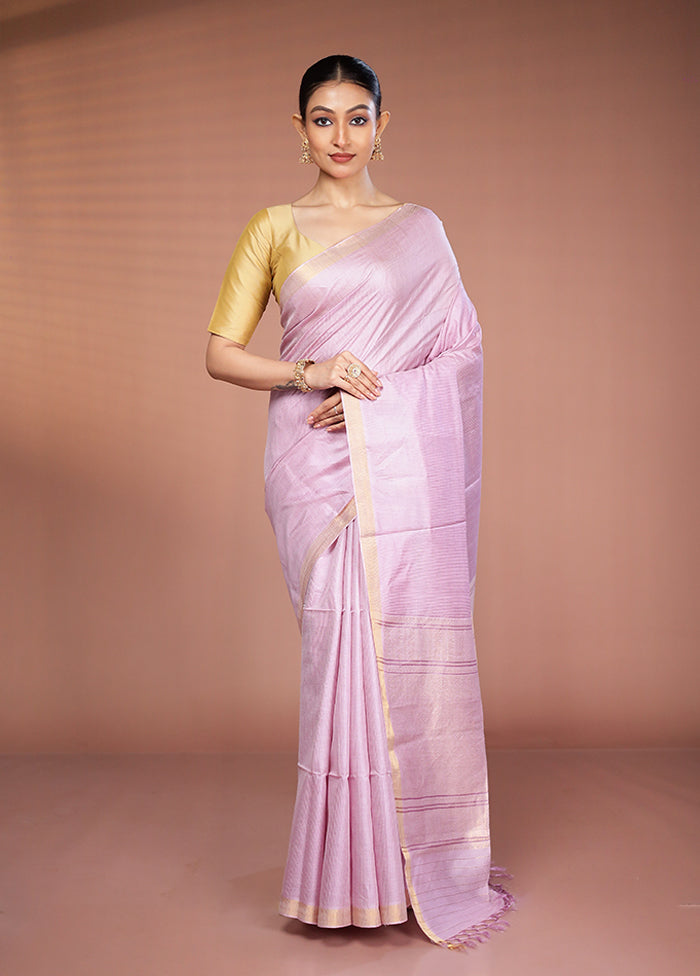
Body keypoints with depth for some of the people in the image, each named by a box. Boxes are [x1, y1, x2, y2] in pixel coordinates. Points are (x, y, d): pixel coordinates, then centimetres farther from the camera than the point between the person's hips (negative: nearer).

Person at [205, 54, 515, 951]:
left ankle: (426, 858, 15)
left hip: (403, 462, 1)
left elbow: (461, 346, 8)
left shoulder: (421, 228, 13)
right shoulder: (274, 228, 9)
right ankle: (354, 866, 10)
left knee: (411, 642, 0)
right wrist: (307, 374, -12)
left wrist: (375, 393, -8)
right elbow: (221, 353, 5)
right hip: (316, 466, -1)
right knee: (342, 642, -3)